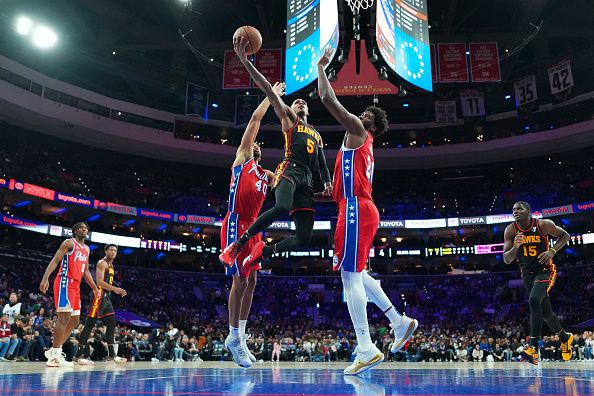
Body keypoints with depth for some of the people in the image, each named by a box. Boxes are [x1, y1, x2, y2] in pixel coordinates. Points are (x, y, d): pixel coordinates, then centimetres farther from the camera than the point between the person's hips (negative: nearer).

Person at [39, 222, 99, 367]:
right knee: (64, 318, -14)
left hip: (75, 285, 9)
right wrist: (45, 278, -26)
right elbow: (55, 260, -13)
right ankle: (55, 356, -12)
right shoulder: (69, 243, -3)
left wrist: (94, 288, 26)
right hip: (65, 282, -9)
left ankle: (54, 350, 19)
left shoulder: (86, 249, 21)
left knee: (74, 321, 11)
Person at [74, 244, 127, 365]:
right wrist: (115, 289, -26)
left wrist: (117, 290, 18)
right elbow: (99, 282, -20)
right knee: (90, 324, -10)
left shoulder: (111, 265, 21)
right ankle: (79, 355, -8)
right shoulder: (102, 263, -8)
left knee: (111, 325, 9)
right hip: (99, 295, -10)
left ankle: (111, 355, 15)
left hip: (107, 297, 10)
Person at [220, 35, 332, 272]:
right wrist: (245, 61, -3)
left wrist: (327, 183, 10)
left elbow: (322, 164, 32)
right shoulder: (288, 118, 18)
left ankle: (262, 252, 12)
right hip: (289, 170, -5)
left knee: (304, 238, -9)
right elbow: (268, 89, 7)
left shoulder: (316, 135, 33)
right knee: (282, 207, -38)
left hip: (306, 180, 5)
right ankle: (237, 245, -23)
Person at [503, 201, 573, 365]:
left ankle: (533, 349, -27)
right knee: (545, 312, 13)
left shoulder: (543, 225, -15)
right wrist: (515, 246, -30)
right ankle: (565, 338, 43)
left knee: (534, 301, -28)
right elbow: (506, 260, -11)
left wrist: (553, 251, -15)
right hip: (527, 273, 4)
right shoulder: (510, 231, -9)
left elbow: (565, 236, 2)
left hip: (544, 270, -4)